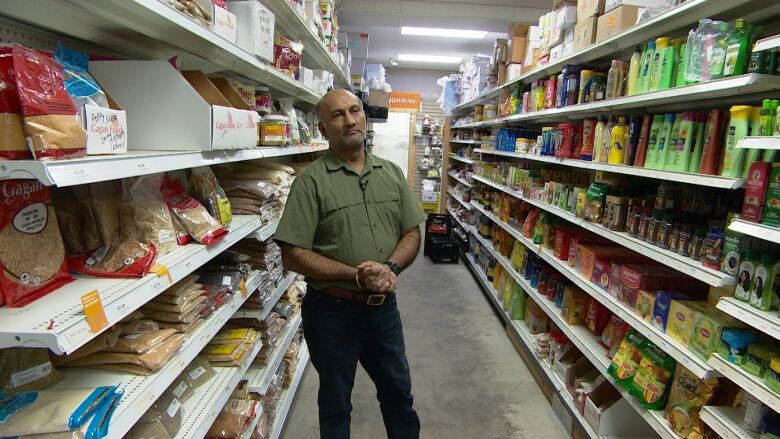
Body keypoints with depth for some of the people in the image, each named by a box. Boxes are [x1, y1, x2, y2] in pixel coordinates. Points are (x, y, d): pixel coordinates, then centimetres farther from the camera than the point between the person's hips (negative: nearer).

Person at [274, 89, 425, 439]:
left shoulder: (392, 173, 3)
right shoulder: (311, 181, -13)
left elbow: (411, 232, 5)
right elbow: (293, 255, -16)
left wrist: (391, 268, -15)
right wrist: (356, 275, -22)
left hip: (384, 307, 5)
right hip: (333, 311, -4)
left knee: (398, 392, 24)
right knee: (336, 401, 19)